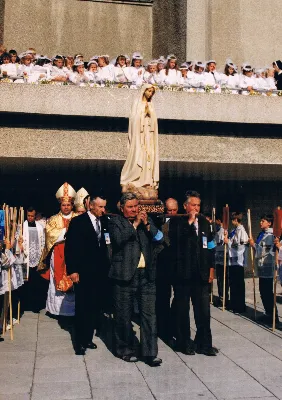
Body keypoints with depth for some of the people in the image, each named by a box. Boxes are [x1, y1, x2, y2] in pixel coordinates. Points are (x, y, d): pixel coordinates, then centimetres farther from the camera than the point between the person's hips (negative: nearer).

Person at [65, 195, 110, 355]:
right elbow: (70, 247, -9)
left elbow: (106, 245, 8)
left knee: (95, 307, 10)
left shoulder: (105, 222, 6)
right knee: (82, 308, 3)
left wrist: (107, 267, -1)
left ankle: (88, 338, 24)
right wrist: (72, 270, -13)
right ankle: (80, 342, 13)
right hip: (84, 273, -4)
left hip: (100, 272, 5)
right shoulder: (78, 222, -7)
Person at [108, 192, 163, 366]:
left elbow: (159, 237, 4)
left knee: (149, 314, 1)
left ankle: (150, 352, 7)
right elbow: (118, 239, -17)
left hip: (146, 274, 3)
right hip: (125, 274, -3)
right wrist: (135, 224, -13)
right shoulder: (115, 222, 1)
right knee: (124, 315, 7)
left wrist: (147, 224, -9)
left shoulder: (147, 220, 12)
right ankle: (126, 350, 22)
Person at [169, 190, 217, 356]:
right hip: (183, 273, -4)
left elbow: (210, 246, 14)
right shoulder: (177, 222, -5)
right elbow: (175, 239, -23)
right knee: (182, 310, 7)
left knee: (204, 310, 6)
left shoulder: (204, 222, 9)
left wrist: (211, 268, 11)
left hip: (201, 273, 4)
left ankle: (204, 344, 17)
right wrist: (189, 222, -20)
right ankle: (184, 343, 20)